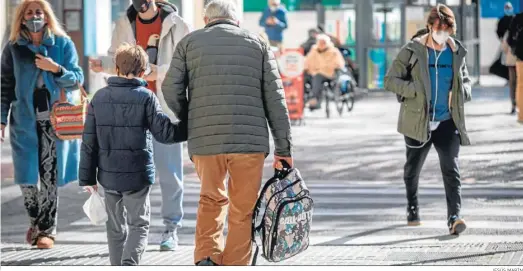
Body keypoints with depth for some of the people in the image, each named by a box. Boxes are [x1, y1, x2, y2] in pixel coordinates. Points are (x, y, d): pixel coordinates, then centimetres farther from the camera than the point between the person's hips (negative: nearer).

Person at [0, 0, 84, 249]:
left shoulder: (63, 44, 4)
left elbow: (77, 79, 3)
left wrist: (55, 68, -14)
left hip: (55, 118, -1)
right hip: (25, 119, 1)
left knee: (50, 175, -3)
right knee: (25, 175, -3)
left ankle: (48, 228, 7)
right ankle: (35, 220, 21)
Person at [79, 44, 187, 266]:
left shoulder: (99, 97, 2)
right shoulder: (146, 98, -8)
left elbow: (89, 141, 3)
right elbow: (164, 133, -8)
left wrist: (87, 177, 8)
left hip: (109, 175, 3)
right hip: (138, 175, -3)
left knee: (115, 226, 15)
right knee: (139, 224, 3)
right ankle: (129, 264, -18)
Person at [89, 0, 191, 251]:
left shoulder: (174, 24, -3)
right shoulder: (125, 24, 8)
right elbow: (116, 58, 15)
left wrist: (160, 72, -22)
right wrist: (103, 64, -8)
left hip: (165, 107, -3)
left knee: (169, 170, -1)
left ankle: (171, 228, 7)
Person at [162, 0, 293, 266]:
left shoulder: (190, 42, 11)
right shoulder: (257, 43, 12)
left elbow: (172, 90, 2)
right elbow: (274, 97, 6)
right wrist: (283, 147, 7)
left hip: (204, 141, 1)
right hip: (250, 141, -1)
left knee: (211, 199, 19)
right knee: (242, 210, 8)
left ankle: (206, 258, 1)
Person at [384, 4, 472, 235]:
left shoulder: (457, 53, 4)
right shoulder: (412, 51, -7)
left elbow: (465, 80, 20)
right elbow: (390, 80, -7)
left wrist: (460, 93, -2)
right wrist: (417, 90, -18)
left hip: (447, 122, 1)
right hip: (418, 121, -1)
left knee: (451, 169, -14)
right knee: (413, 169, 15)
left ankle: (454, 217, -19)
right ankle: (412, 206, 41)